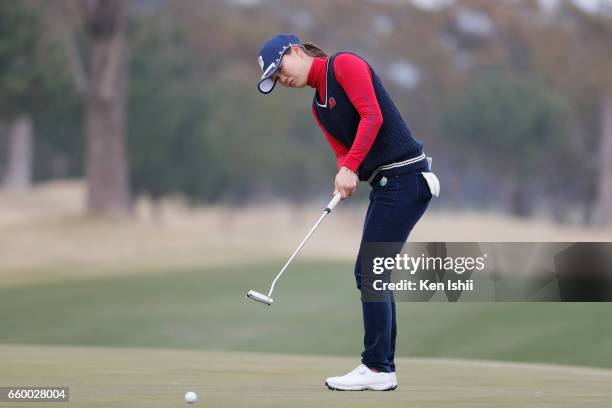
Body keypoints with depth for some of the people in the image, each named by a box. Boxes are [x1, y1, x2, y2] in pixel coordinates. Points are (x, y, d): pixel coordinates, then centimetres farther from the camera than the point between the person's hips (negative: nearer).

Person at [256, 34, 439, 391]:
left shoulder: (344, 64, -6)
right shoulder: (319, 106, 19)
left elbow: (372, 115, -17)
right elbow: (343, 153, 10)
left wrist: (350, 167, -21)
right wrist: (346, 176, -12)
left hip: (404, 175, -9)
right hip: (385, 183, 9)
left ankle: (377, 368, -7)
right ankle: (383, 366, 12)